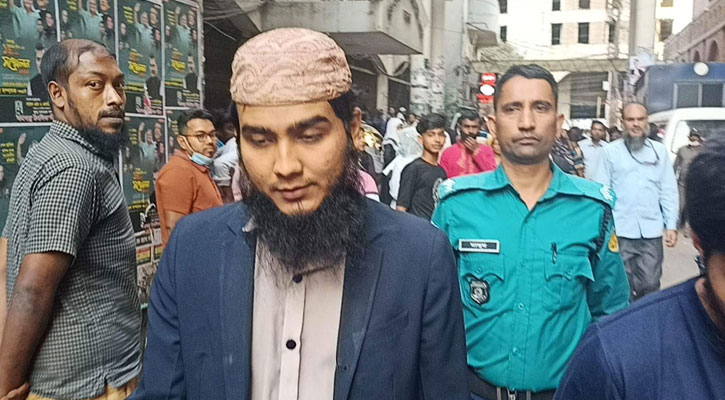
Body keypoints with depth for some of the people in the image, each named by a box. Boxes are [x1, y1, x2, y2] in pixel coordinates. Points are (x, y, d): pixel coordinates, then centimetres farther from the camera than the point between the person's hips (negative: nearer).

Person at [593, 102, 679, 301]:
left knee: (650, 286, 4)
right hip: (620, 232, -1)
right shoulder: (611, 151, 2)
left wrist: (671, 225, 3)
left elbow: (669, 191, 9)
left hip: (652, 232, 2)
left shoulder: (660, 151, 8)